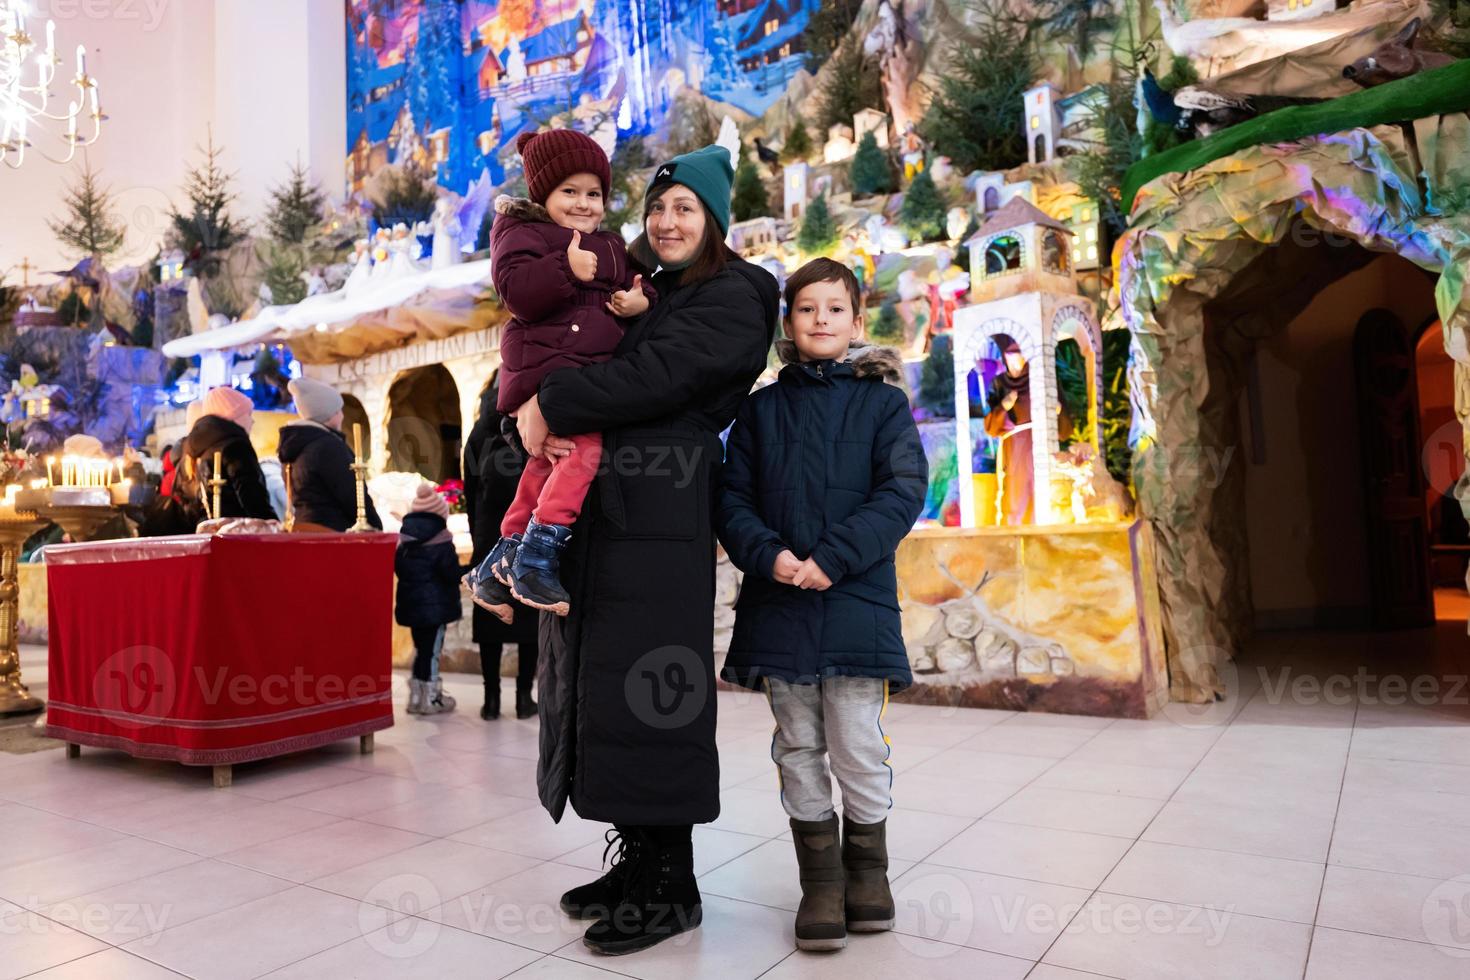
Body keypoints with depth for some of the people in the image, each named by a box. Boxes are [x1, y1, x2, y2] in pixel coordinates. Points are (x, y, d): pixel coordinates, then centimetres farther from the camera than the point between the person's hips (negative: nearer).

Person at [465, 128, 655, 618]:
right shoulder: (521, 233, 2)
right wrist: (565, 268, -27)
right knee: (583, 448, -23)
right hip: (548, 367, -8)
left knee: (550, 461, 11)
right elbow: (516, 291, -14)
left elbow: (632, 288, 20)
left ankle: (502, 560, 22)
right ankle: (538, 554, -16)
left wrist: (642, 302, -3)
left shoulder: (612, 246, 24)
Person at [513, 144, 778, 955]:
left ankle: (672, 885, 5)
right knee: (600, 677, 9)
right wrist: (534, 406, -4)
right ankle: (638, 858, 21)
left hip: (659, 513, -8)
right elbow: (562, 343, 18)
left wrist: (552, 403, -10)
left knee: (648, 682, -7)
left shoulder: (731, 299, -1)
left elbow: (652, 378, -16)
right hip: (602, 502, 8)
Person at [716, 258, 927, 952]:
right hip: (777, 602, 2)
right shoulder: (762, 408, 11)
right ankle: (820, 878, 23)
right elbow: (732, 497, 7)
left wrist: (833, 558, -16)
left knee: (858, 747, 1)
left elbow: (904, 490, -6)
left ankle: (867, 867, 25)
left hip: (855, 601, -2)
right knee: (799, 747, 9)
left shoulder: (882, 401, 5)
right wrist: (766, 554, -12)